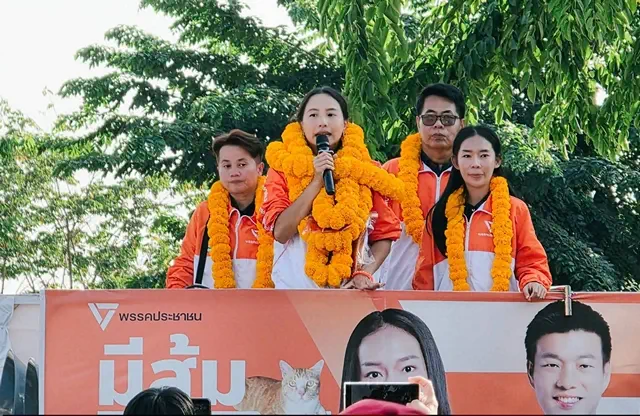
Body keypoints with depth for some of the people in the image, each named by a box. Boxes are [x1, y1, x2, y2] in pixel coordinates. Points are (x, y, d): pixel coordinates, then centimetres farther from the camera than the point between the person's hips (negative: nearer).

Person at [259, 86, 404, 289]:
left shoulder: (365, 171, 7)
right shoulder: (284, 168, 4)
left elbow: (384, 233, 9)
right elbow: (281, 231, -8)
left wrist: (365, 273, -7)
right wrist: (316, 181, -11)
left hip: (351, 294, 1)